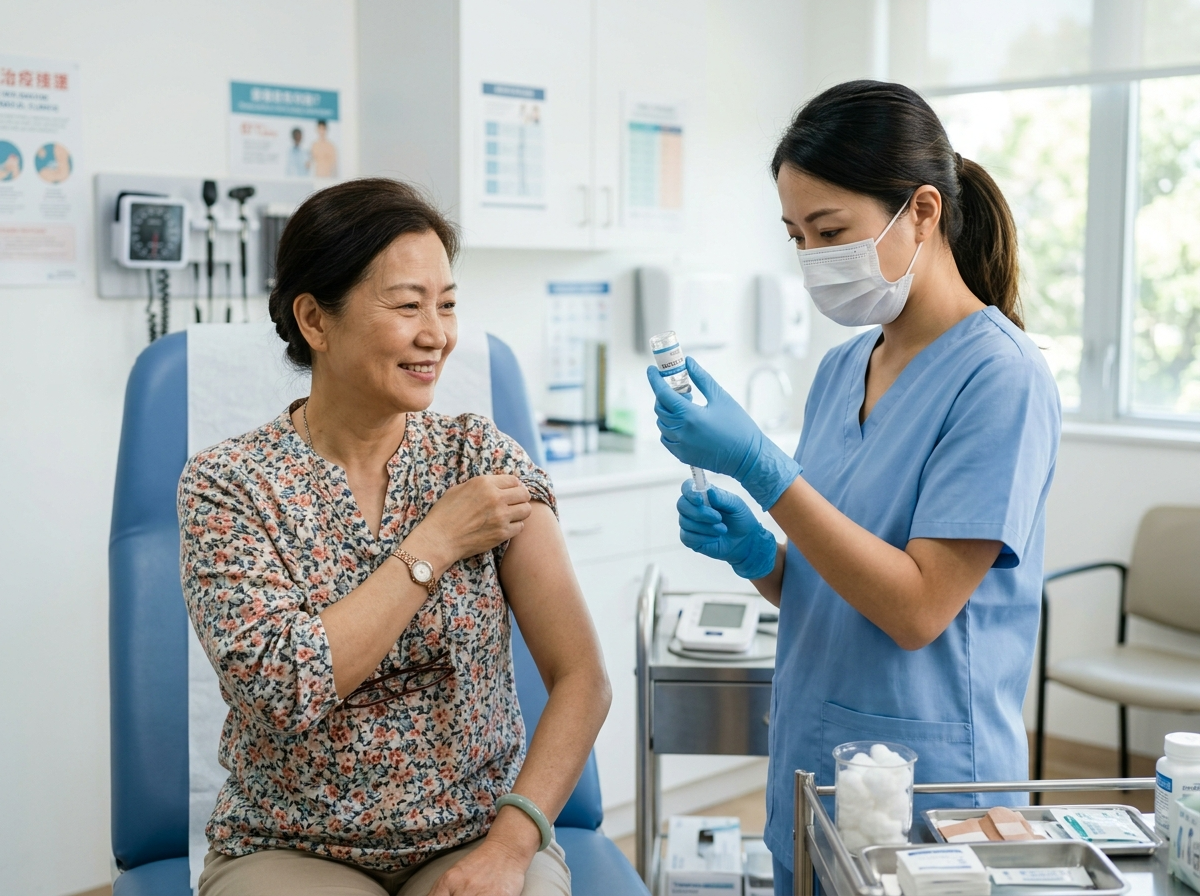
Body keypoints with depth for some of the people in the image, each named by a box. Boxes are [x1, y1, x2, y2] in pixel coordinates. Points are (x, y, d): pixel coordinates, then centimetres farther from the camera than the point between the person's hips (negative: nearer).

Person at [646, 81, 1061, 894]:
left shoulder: (1001, 377, -15)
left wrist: (758, 465, -24)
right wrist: (757, 557, -9)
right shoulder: (842, 370, 6)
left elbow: (917, 607, -20)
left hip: (930, 791, -7)